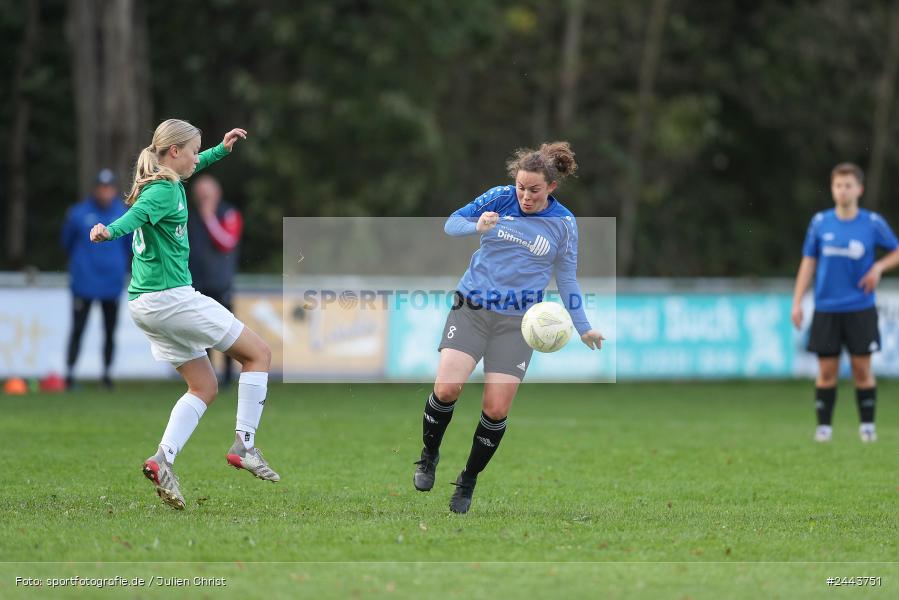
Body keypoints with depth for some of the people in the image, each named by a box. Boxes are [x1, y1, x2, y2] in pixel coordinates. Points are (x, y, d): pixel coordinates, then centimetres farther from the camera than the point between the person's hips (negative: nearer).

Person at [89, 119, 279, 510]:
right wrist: (111, 231, -55)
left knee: (204, 387, 13)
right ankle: (244, 444, -4)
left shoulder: (163, 181, 14)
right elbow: (138, 213, -36)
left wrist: (222, 150, 42)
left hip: (144, 303, 10)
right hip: (170, 297, -10)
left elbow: (191, 166, 38)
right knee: (258, 353, 1)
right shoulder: (164, 190, -15)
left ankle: (163, 459, -3)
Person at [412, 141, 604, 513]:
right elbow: (451, 223, 3)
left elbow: (567, 279, 11)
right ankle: (429, 456, 9)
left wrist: (583, 328, 10)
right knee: (446, 389, -18)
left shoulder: (564, 224, 0)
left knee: (496, 410, -5)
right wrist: (478, 226, -19)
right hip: (472, 308, -1)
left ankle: (468, 481, 16)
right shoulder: (499, 198, -2)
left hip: (517, 322, 1)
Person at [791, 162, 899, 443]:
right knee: (826, 371, 2)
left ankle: (867, 425, 11)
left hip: (860, 309, -1)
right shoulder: (820, 223, 2)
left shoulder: (873, 223, -2)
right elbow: (808, 263, 8)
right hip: (826, 310, 1)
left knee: (862, 368, 0)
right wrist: (797, 302, 4)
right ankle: (824, 426, 11)